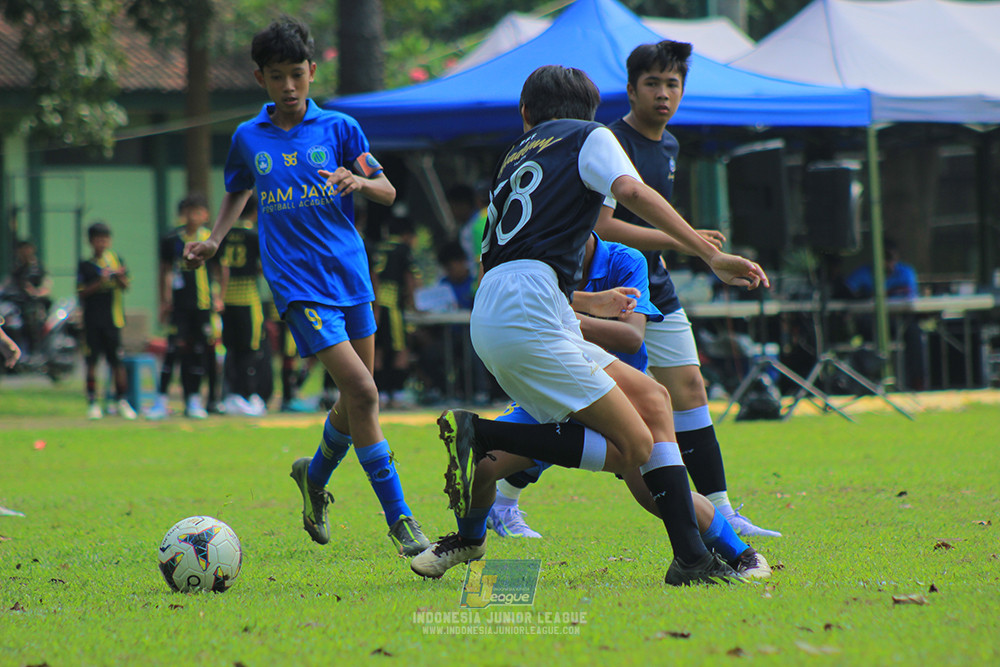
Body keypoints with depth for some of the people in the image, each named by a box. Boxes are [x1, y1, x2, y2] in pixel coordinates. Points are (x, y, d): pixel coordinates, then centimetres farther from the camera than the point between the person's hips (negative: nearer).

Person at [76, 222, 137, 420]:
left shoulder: (115, 259, 9)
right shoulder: (85, 266, 5)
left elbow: (125, 286, 4)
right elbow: (81, 292, -2)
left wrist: (120, 276, -17)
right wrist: (100, 283, -15)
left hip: (113, 319, 1)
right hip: (92, 320, -1)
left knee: (117, 361, 0)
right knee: (91, 361, 0)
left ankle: (121, 400, 8)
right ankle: (92, 402, 7)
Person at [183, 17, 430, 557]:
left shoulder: (338, 128, 3)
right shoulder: (248, 139, 6)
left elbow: (387, 192, 4)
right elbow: (237, 192, 25)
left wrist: (359, 182, -17)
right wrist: (213, 240, 10)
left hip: (349, 272, 3)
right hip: (298, 283, -2)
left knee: (359, 396, 10)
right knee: (361, 391, -16)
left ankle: (315, 476, 39)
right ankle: (398, 518, -11)